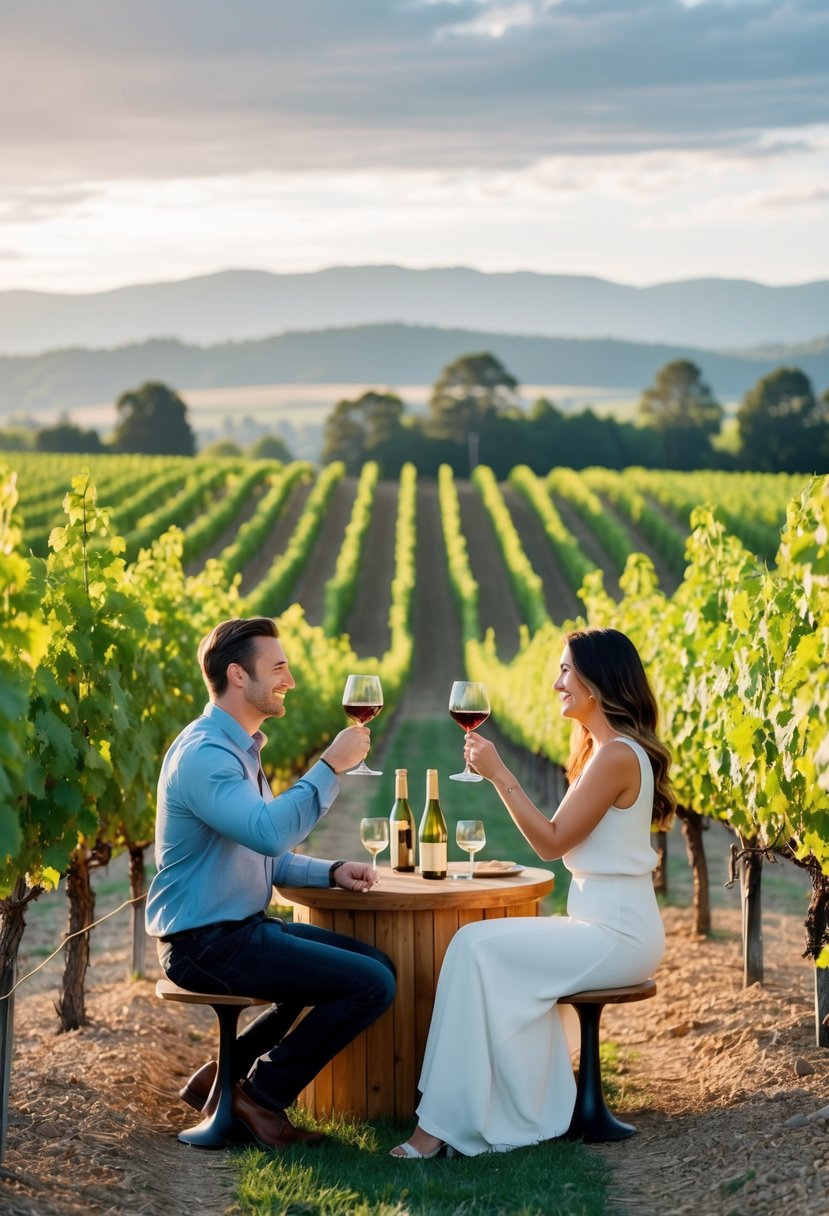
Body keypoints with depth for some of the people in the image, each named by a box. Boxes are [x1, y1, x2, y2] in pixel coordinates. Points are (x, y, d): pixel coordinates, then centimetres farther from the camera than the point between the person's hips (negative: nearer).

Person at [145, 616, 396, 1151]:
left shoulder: (242, 749, 17)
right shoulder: (203, 753, -18)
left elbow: (267, 856, 22)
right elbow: (270, 831, -33)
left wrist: (332, 871, 5)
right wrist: (331, 766, -24)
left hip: (243, 928, 10)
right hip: (207, 942, -10)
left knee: (376, 962, 12)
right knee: (371, 985, -16)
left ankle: (228, 1072, 13)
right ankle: (262, 1097, -1)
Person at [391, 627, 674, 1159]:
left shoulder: (617, 756, -16)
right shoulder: (602, 749, 16)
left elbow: (552, 841, -17)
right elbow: (568, 841, 17)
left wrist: (498, 773, -15)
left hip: (617, 934, -10)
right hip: (601, 926, 10)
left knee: (478, 949, -17)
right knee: (483, 946, 0)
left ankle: (446, 1122, -14)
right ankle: (537, 1108, 1)